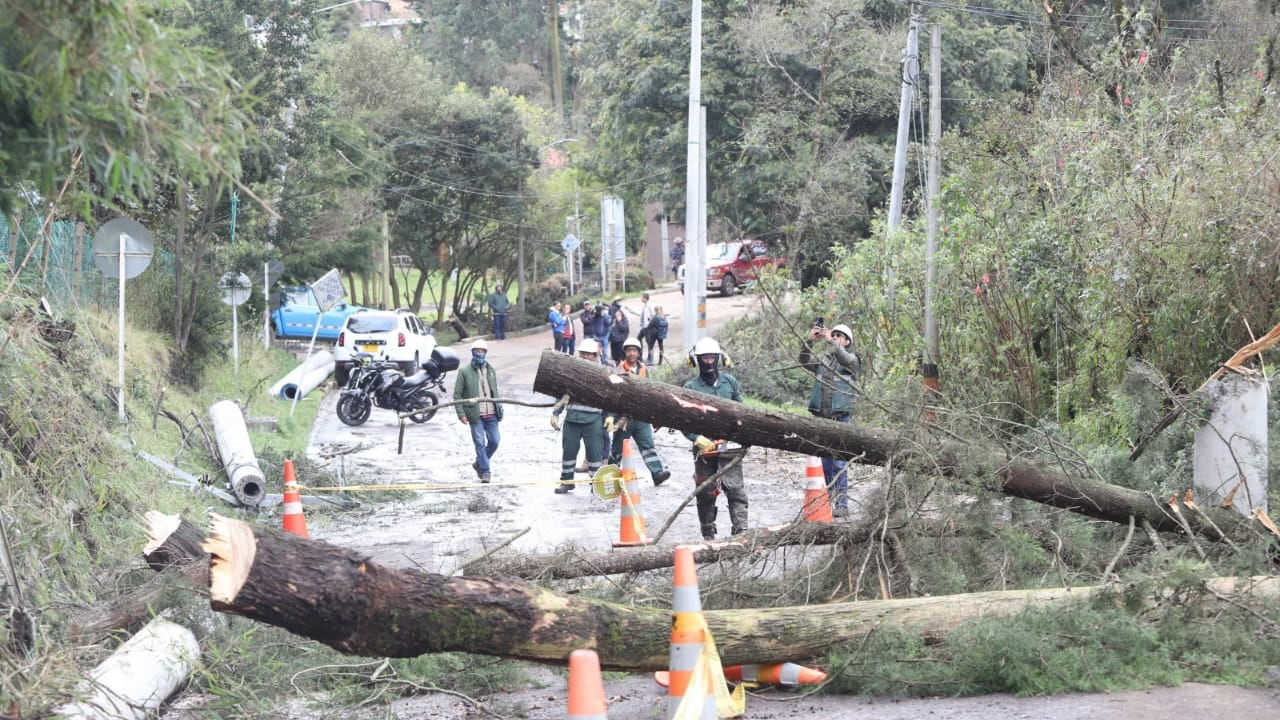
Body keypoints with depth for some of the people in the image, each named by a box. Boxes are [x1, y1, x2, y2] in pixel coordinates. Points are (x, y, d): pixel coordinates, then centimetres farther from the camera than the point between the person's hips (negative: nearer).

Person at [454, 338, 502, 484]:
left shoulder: (490, 370, 12)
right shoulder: (464, 372, -2)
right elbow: (457, 394, -2)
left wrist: (499, 409, 13)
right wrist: (461, 414, -9)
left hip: (491, 413, 4)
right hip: (475, 415, -4)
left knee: (494, 441, 3)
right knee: (480, 443, -5)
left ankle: (479, 463, 24)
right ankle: (484, 471, 4)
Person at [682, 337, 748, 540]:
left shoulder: (729, 382, 10)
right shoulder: (691, 387, 1)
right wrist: (699, 440, -15)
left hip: (729, 444, 1)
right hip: (704, 446, -1)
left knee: (736, 488, -10)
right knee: (706, 493, 5)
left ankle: (741, 529, -13)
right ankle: (708, 535, 15)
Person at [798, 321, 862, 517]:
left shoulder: (853, 360, 5)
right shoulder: (823, 360, 17)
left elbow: (845, 359, -17)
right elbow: (804, 361, 1)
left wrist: (830, 341, -26)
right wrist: (810, 341, -13)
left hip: (840, 417, -5)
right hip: (821, 417, 5)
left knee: (839, 462, -9)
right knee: (824, 463, 7)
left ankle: (842, 505, -9)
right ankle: (827, 502, 13)